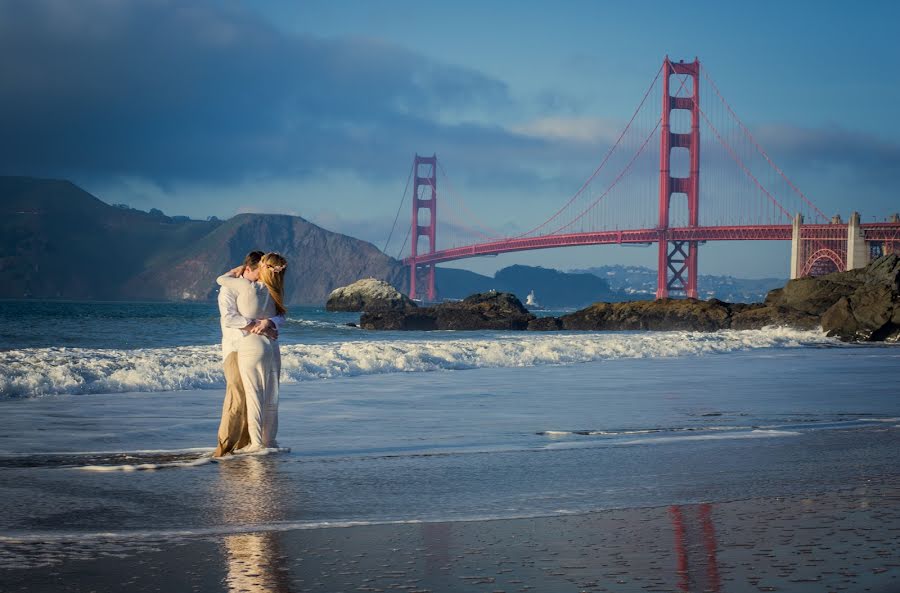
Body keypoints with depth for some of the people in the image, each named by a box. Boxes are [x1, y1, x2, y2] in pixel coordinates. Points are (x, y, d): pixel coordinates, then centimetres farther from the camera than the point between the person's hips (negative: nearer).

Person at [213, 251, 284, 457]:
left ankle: (244, 444, 5)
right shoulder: (229, 289, -4)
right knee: (238, 396, -15)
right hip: (235, 349, -6)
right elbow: (229, 317, -20)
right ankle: (224, 446, -14)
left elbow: (280, 316, 1)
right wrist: (258, 327, -22)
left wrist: (268, 323, -22)